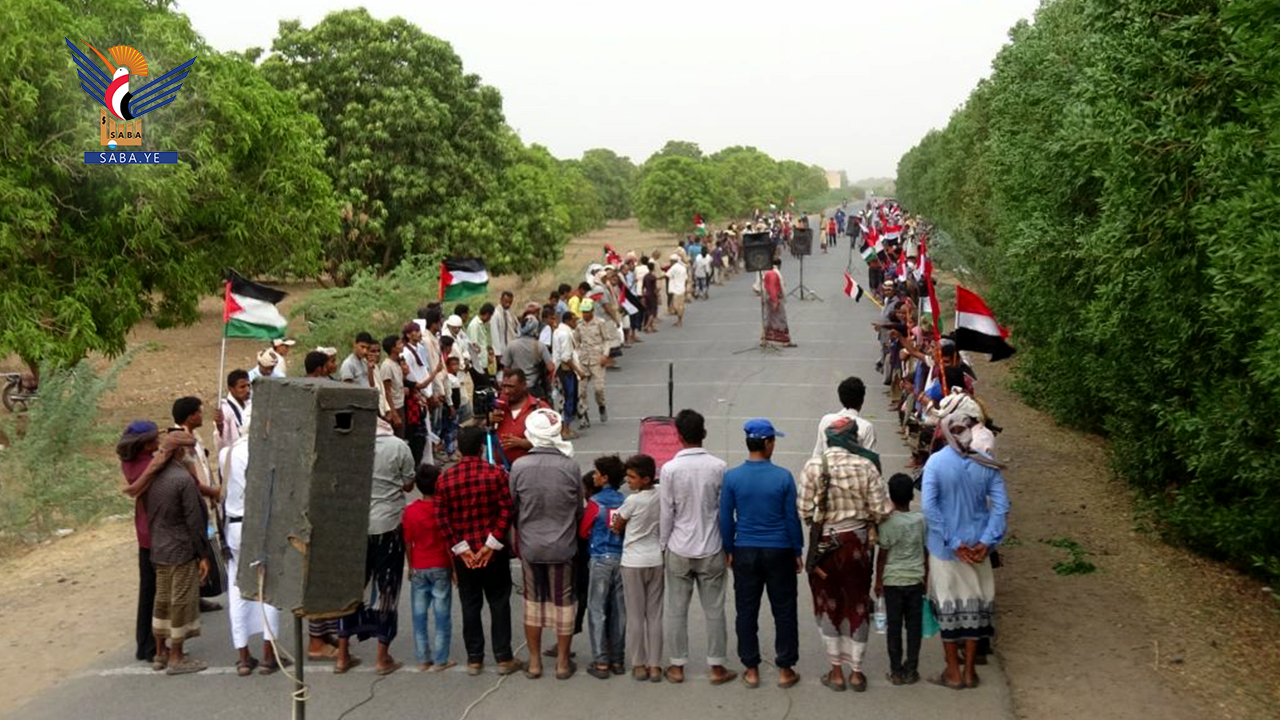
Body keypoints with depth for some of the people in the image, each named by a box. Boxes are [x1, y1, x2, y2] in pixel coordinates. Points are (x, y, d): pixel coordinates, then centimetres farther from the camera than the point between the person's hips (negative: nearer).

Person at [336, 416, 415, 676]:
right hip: (387, 525, -2)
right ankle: (383, 658, 15)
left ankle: (343, 655, 22)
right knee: (385, 589, 9)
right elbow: (408, 485, -1)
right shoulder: (398, 446, -9)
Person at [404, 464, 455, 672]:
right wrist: (454, 567, 1)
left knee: (419, 614, 9)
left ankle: (423, 659, 13)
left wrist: (410, 567, 13)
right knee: (442, 615, 4)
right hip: (441, 567, -2)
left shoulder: (410, 510, -4)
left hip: (419, 569, 2)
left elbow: (408, 542, 1)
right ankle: (440, 660, 5)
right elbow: (449, 541, -8)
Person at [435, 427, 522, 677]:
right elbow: (506, 509, -13)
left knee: (470, 605, 10)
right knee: (499, 603, 8)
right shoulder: (497, 473, -8)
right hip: (494, 552, -1)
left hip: (464, 554, 2)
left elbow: (442, 517, -7)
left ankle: (474, 659, 14)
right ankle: (503, 658, 10)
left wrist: (460, 548, -5)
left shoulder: (445, 478, -3)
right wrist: (492, 544, -11)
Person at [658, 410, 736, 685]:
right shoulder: (718, 467, -9)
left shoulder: (669, 469, -12)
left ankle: (677, 666, 17)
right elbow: (724, 510, -2)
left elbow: (666, 514, -7)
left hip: (679, 551, -1)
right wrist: (727, 544, 10)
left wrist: (664, 544, 7)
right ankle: (717, 667, 15)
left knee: (677, 610, 10)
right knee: (714, 610, 9)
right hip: (711, 550, 1)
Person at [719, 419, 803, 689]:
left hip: (745, 552, 2)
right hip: (779, 552, -1)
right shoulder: (783, 477, -10)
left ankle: (751, 670, 16)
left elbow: (725, 518, 0)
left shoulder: (732, 477, -6)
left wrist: (729, 550, 12)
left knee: (746, 611, 11)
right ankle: (785, 670, 15)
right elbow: (792, 518, -5)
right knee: (784, 611, 10)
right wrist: (798, 551, 6)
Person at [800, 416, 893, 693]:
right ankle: (856, 672, 21)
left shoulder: (813, 465, -11)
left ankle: (836, 672, 18)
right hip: (857, 542, 0)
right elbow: (880, 511, -11)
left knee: (828, 606, 14)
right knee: (857, 606, 14)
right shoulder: (866, 466, -11)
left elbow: (805, 511, -9)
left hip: (824, 542, 0)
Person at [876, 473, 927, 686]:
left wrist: (878, 580, 2)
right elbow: (926, 551, 4)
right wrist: (925, 577, 16)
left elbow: (882, 555, -7)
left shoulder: (886, 522, -10)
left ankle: (896, 671, 9)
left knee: (894, 627, 5)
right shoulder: (921, 520, -2)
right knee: (914, 626, 8)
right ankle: (911, 670, 11)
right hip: (915, 580, 2)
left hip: (893, 581, -2)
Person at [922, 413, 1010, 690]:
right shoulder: (986, 463, -4)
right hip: (977, 545, 3)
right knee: (975, 604, 14)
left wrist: (953, 543, -16)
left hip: (945, 547, -3)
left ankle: (954, 672, 18)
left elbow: (928, 507, -19)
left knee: (947, 605, 9)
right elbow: (1001, 505, -8)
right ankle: (970, 671, 21)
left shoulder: (936, 462, -13)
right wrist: (987, 541, -12)